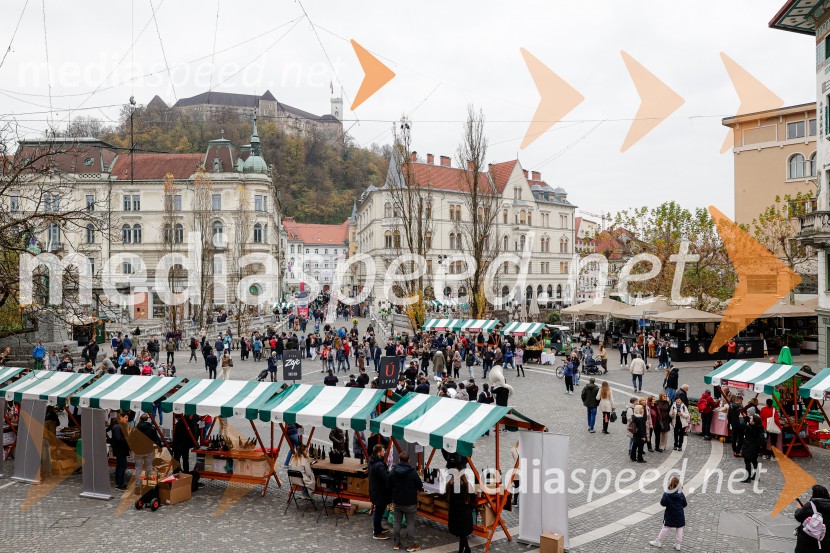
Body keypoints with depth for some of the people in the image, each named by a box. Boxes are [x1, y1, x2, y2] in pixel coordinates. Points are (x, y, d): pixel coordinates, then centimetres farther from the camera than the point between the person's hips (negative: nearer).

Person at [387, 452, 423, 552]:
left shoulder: (393, 472, -3)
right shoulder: (412, 472, -18)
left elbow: (389, 486, 4)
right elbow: (420, 486, -10)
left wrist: (392, 498, 14)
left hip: (397, 501, 4)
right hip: (410, 502, -4)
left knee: (397, 522, 15)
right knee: (410, 523, 6)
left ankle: (397, 543, 21)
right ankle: (411, 545, 12)